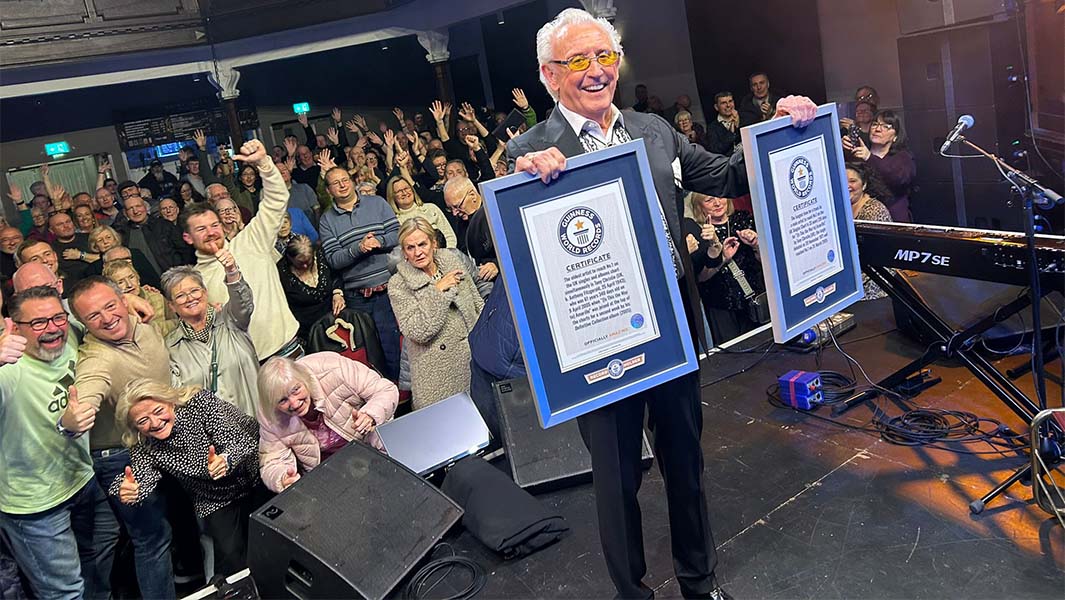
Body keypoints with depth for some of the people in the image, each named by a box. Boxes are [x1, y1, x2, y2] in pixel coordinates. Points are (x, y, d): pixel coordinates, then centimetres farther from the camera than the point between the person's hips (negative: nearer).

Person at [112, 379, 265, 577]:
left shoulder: (200, 402, -20)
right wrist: (124, 491, -48)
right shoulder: (144, 447, -9)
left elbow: (241, 440, -27)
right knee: (230, 556, -17)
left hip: (258, 479, -2)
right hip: (216, 503, 2)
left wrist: (226, 460, -49)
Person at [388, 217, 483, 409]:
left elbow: (479, 306, 14)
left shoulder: (452, 260, 6)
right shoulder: (398, 284, -7)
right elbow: (417, 333, -18)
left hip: (475, 357, 4)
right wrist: (436, 291, -17)